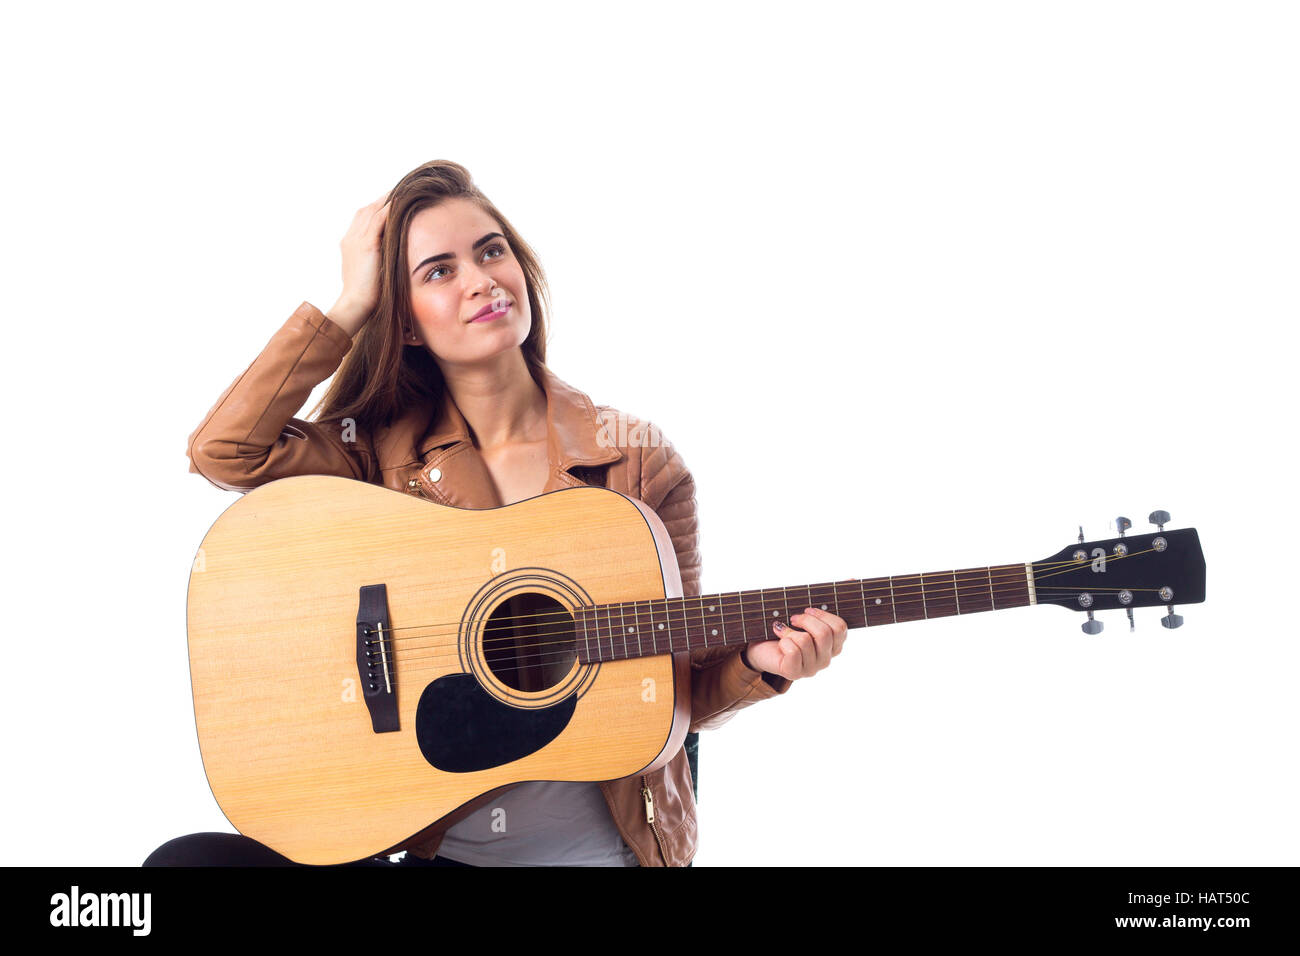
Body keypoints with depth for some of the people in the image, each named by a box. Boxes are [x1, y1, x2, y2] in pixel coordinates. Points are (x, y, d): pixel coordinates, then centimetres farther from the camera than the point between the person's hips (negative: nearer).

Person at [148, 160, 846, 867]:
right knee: (185, 859, -19)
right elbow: (222, 451, -12)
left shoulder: (637, 461, 0)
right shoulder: (386, 450, 3)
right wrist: (351, 305, -8)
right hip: (424, 841, 1)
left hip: (595, 845, 0)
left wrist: (754, 665, -17)